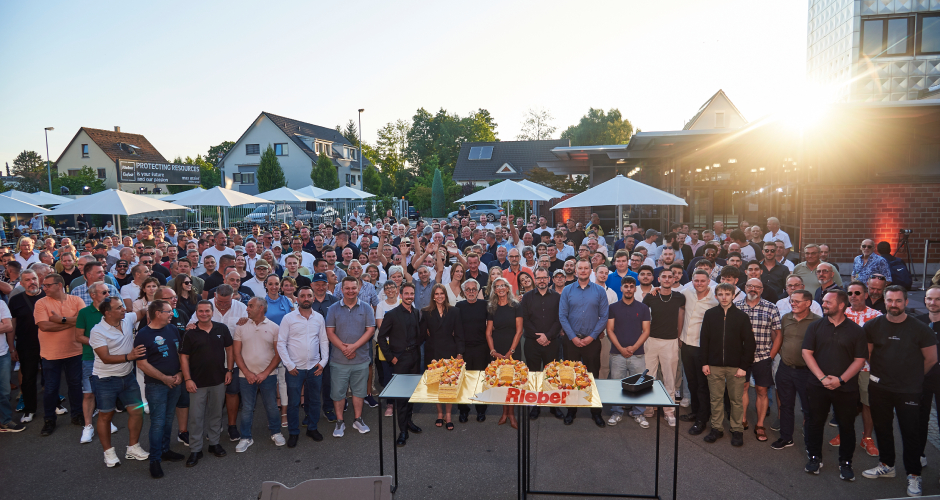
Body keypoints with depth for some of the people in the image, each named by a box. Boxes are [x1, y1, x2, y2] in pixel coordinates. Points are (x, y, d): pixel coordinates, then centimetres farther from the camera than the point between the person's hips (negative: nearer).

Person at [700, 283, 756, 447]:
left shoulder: (742, 316, -2)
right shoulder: (710, 314, 3)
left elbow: (749, 343, -2)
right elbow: (704, 339, 6)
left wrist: (744, 366, -7)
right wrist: (704, 363, 2)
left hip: (736, 367, -1)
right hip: (714, 366, 2)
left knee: (737, 400, 6)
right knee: (716, 399, 9)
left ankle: (737, 430, 19)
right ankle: (717, 428, 21)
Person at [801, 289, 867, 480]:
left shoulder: (856, 331, -1)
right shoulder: (815, 326, 3)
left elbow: (860, 360, -2)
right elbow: (807, 353, -1)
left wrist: (840, 379, -13)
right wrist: (822, 377, -10)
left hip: (846, 388, -1)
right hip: (818, 385, 1)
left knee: (847, 426, 7)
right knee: (815, 422, 9)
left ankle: (845, 462, 23)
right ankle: (814, 457, 25)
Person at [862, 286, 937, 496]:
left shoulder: (920, 329, -9)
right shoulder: (873, 326, -2)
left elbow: (931, 359, 1)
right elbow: (866, 354, 8)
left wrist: (913, 377, 8)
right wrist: (880, 374, 8)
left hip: (909, 391, -3)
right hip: (879, 388, 3)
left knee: (910, 433, 3)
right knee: (882, 428, 15)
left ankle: (913, 475, 17)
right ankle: (886, 465, 33)